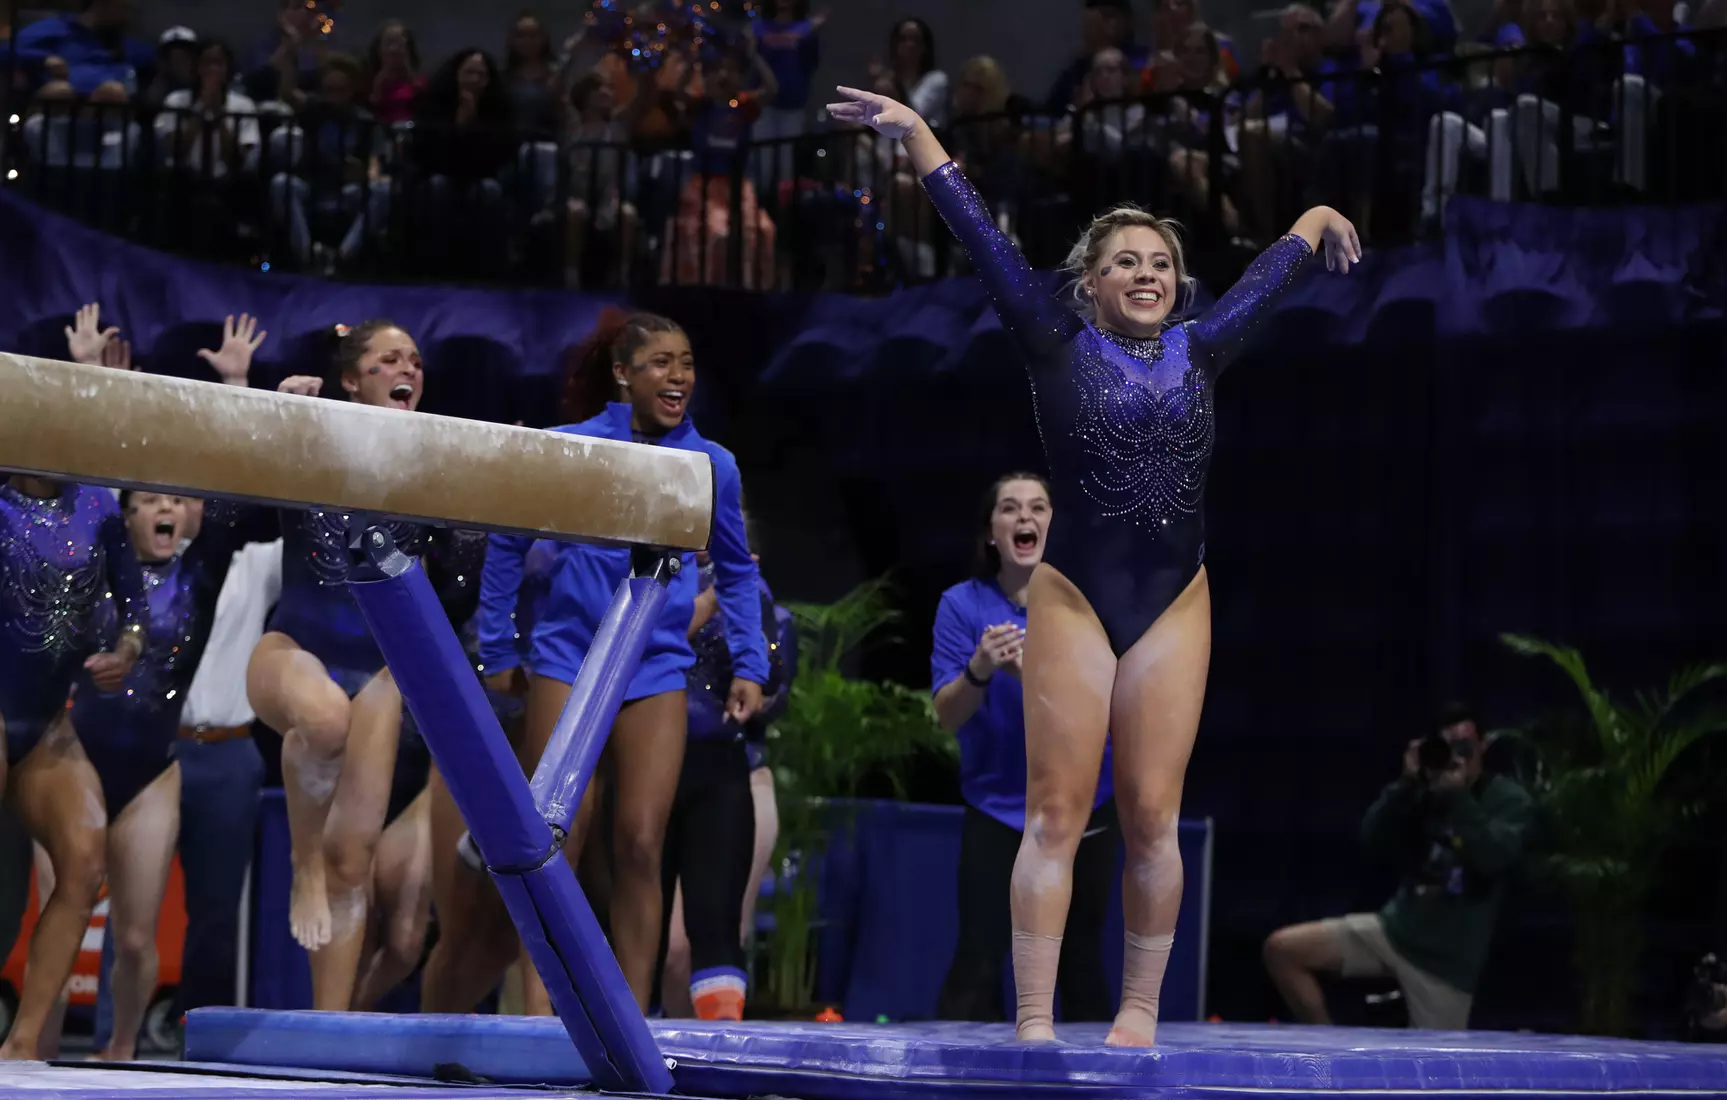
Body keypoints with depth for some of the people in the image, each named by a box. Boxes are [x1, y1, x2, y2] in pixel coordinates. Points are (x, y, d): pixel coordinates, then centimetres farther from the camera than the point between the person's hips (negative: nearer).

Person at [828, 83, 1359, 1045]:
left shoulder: (1198, 354, 10)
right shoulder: (1060, 349, 2)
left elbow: (1271, 276, 26)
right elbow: (986, 241, 0)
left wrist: (1317, 221, 41)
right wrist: (918, 136, -2)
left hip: (1174, 604, 3)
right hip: (1073, 598, -3)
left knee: (1153, 819, 1)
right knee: (1056, 817, -5)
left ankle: (1142, 1009, 10)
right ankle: (1035, 1021, -5)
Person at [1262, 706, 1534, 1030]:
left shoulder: (1509, 801, -4)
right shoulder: (1424, 794, 7)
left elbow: (1492, 858, -22)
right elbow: (1373, 840, -5)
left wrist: (1458, 795, -24)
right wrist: (1407, 782, -15)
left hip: (1447, 961, -4)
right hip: (1395, 930, 5)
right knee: (1282, 949, -7)